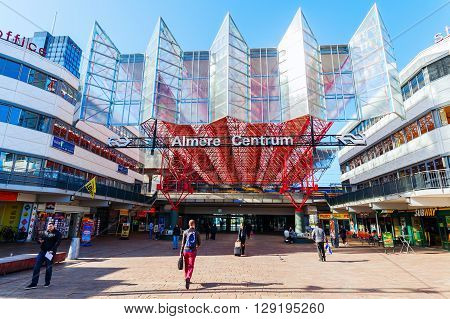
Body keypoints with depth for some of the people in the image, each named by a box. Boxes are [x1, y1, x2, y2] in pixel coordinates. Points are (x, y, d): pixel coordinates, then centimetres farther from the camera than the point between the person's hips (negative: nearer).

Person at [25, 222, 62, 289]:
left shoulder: (57, 233, -5)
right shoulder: (45, 232, 12)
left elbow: (57, 243, -14)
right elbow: (40, 239, 22)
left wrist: (52, 250, -24)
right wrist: (40, 240, -2)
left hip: (50, 252, -5)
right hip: (42, 251, 5)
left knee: (48, 268, 5)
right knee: (36, 267, 0)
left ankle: (47, 283, 22)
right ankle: (34, 283, 9)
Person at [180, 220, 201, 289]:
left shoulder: (185, 232, 0)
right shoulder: (197, 233, 1)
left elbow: (183, 243, -3)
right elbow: (199, 243, 7)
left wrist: (181, 252, 2)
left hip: (186, 250, 1)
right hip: (193, 251, -1)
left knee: (186, 265, 18)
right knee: (191, 266, -1)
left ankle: (186, 278, 29)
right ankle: (188, 278, -21)